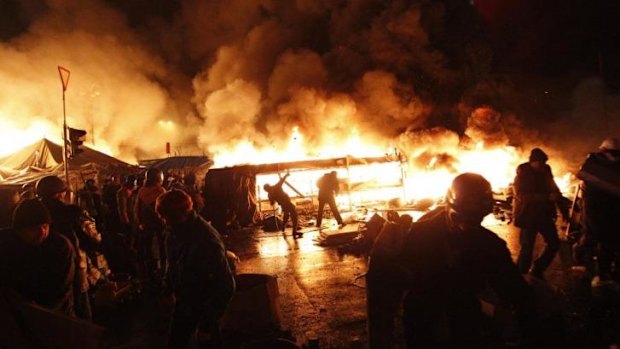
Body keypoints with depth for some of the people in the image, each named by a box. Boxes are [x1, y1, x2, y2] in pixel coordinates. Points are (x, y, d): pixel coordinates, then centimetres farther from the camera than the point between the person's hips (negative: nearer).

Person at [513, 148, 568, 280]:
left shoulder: (545, 170, 3)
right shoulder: (522, 173, -13)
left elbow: (554, 190, 13)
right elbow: (522, 196, -24)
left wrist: (564, 210, 9)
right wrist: (547, 197, -29)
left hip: (544, 214, 6)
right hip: (528, 215, -6)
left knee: (554, 243, 10)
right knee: (527, 248, -4)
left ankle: (537, 270, 27)